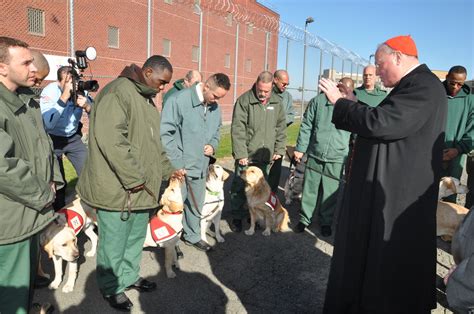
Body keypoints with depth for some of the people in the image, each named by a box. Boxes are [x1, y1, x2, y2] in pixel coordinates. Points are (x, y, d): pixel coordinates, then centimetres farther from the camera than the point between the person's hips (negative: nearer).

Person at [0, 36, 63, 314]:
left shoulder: (27, 99, 10)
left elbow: (43, 142, 18)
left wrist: (52, 180, 5)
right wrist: (42, 194, -16)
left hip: (33, 211, 8)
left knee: (28, 278, 25)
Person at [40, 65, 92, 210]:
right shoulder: (50, 91, -21)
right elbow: (48, 124, -35)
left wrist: (87, 106, -33)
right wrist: (64, 96, -38)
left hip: (74, 137, 3)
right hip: (52, 139, -3)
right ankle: (59, 213, 23)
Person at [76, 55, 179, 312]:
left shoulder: (146, 99, 16)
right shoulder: (118, 91, -16)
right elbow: (110, 138, -27)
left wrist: (167, 169, 19)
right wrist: (133, 178, -22)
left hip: (141, 188, 9)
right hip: (117, 188, -9)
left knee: (136, 236, 20)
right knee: (114, 241, 7)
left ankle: (129, 276, 39)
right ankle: (111, 287, 27)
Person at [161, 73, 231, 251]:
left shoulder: (215, 107, 4)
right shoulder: (179, 100, -17)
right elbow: (165, 133, -18)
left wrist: (213, 145, -1)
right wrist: (177, 162, -18)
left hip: (200, 166, 6)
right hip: (179, 167, -6)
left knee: (196, 205, 19)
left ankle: (192, 236, 38)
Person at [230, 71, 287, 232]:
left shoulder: (277, 102, 4)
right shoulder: (244, 100, -9)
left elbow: (281, 127, 10)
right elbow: (237, 129, -13)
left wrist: (279, 149, 6)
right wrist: (241, 153, -15)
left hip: (265, 155, 4)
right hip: (246, 155, -4)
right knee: (240, 187, 5)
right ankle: (237, 217, 21)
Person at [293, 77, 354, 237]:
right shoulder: (318, 101, 1)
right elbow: (306, 126, 5)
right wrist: (300, 148, 3)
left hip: (336, 159, 0)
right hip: (314, 155, 1)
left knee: (330, 194, 7)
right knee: (309, 190, 9)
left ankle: (326, 222, 27)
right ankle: (304, 219, 26)